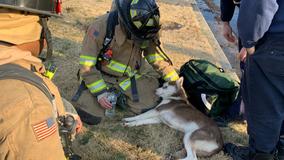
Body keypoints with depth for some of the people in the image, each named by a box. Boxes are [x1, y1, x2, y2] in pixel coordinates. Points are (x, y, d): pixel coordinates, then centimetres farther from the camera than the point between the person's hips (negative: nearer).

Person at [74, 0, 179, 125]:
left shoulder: (150, 31, -14)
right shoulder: (100, 27, -26)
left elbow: (158, 59, 1)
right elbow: (87, 66, -20)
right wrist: (99, 92, -24)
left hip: (131, 77, 3)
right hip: (102, 77, -3)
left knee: (150, 106, -15)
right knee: (91, 117, -20)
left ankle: (121, 95, 12)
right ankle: (110, 95, 11)